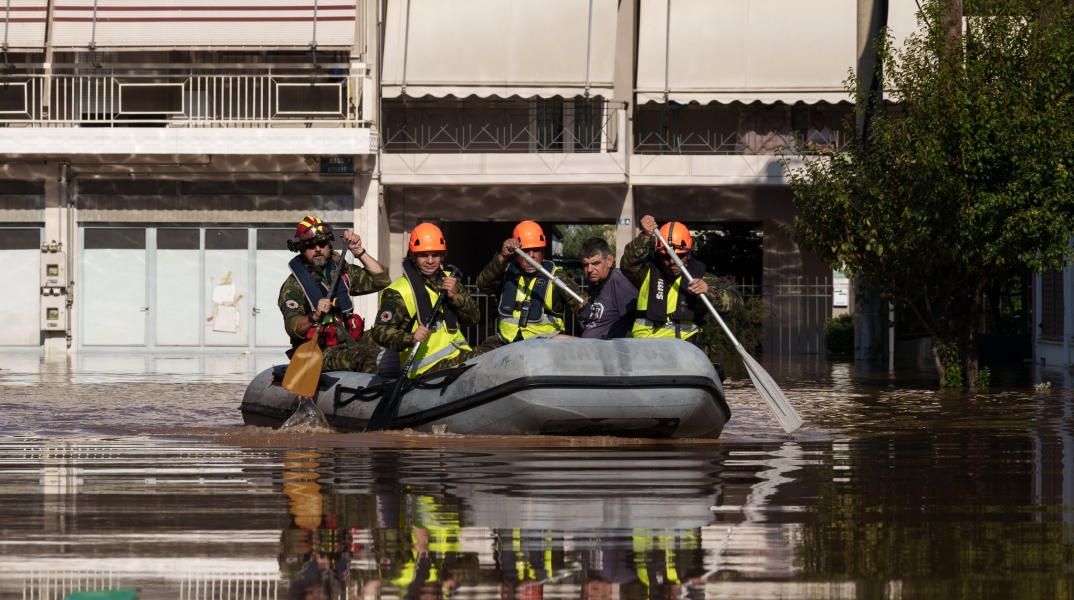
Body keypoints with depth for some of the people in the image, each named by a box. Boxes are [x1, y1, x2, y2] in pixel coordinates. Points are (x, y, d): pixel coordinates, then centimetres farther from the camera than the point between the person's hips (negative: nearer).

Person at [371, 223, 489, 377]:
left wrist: (456, 296, -9)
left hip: (459, 355, 7)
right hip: (429, 366, -7)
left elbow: (474, 319, 11)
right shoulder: (399, 292, -6)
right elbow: (380, 332, -14)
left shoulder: (448, 280, 15)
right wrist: (410, 338, -34)